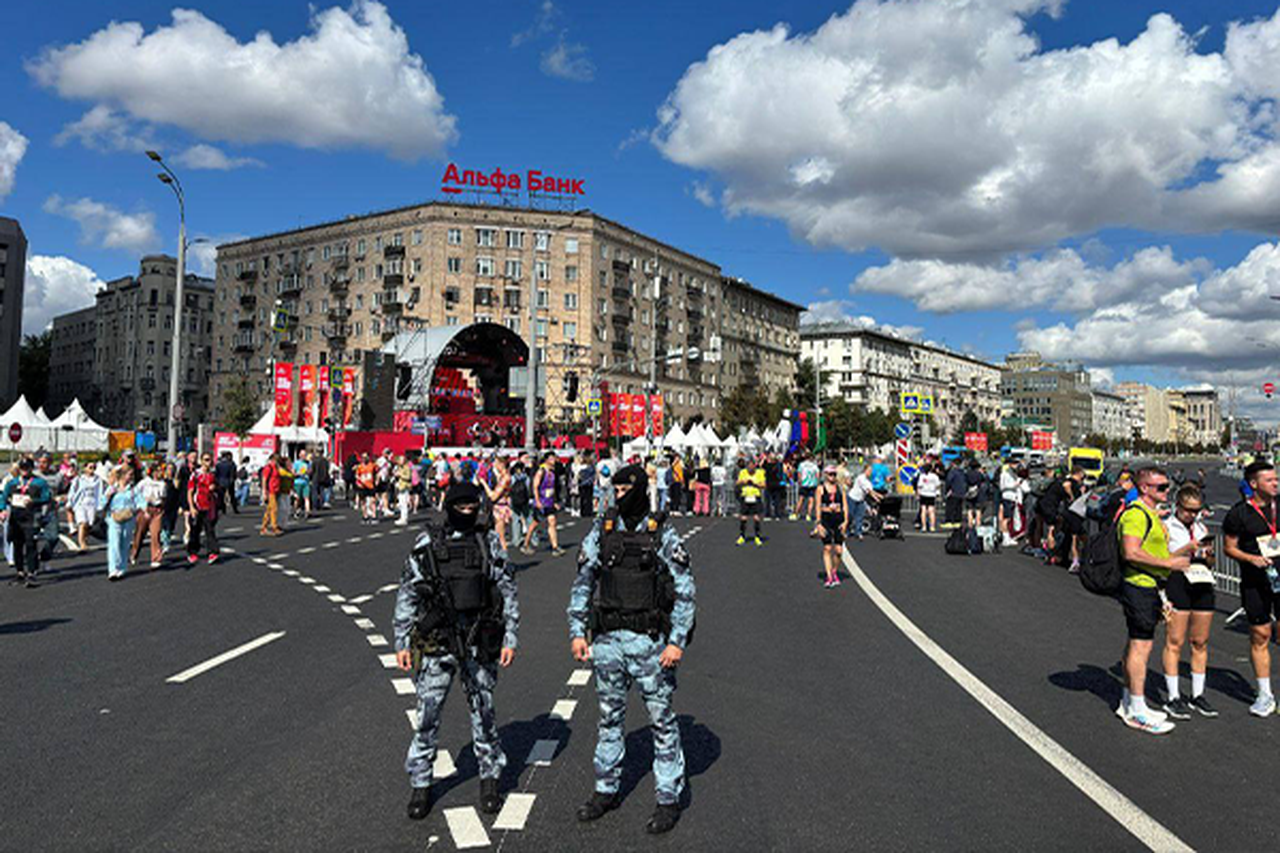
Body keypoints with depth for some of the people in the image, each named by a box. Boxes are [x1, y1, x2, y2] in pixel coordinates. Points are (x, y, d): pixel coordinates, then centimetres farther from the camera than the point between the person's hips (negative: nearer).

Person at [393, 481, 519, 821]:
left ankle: (490, 779, 28)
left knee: (483, 713, 10)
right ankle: (420, 786, 21)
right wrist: (402, 642, 0)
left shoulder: (489, 542, 1)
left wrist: (510, 638, -1)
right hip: (437, 645, 0)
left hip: (479, 645, 0)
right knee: (427, 717, 3)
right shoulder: (426, 544, -1)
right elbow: (407, 595, 3)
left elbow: (508, 592, 3)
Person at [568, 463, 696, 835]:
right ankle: (607, 790, 31)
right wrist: (577, 632, 2)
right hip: (606, 640, 4)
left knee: (662, 719, 5)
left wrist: (677, 641, -12)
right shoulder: (601, 531, 4)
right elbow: (582, 584, 9)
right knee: (610, 717, 15)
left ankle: (669, 798, 19)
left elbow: (685, 590, -6)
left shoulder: (662, 534, -6)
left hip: (648, 640, -3)